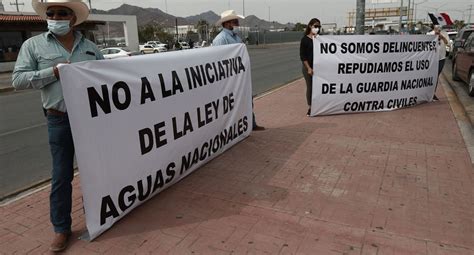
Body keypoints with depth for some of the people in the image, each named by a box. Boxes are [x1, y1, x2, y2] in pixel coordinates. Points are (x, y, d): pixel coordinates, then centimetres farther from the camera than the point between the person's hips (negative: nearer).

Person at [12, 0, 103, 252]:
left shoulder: (90, 47, 9)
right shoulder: (33, 45, 2)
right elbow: (18, 79, -4)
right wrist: (53, 72, -16)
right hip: (60, 120, -2)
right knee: (62, 176, 3)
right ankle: (61, 228, 18)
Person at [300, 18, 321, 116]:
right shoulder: (305, 39, -2)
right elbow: (302, 56, -5)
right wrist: (309, 68, -10)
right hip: (308, 67, -2)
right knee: (310, 87, 4)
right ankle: (310, 108, 16)